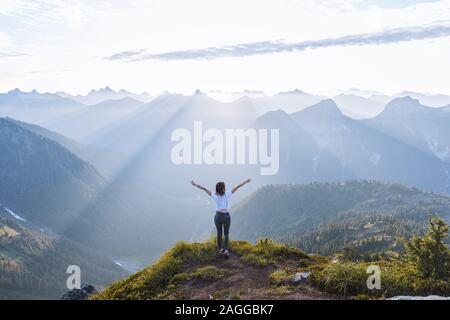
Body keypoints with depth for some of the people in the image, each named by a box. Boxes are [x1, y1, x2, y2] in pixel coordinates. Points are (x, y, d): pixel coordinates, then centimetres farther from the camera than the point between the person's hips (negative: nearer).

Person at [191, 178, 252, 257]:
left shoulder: (214, 195, -8)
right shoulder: (227, 194, -13)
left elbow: (204, 189, -2)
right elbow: (237, 187, -7)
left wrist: (195, 184, 6)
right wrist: (246, 181, -2)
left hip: (218, 216, 2)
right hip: (226, 216, -2)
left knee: (219, 233, 18)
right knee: (226, 234, 10)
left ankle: (220, 249, 27)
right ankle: (225, 250, -2)